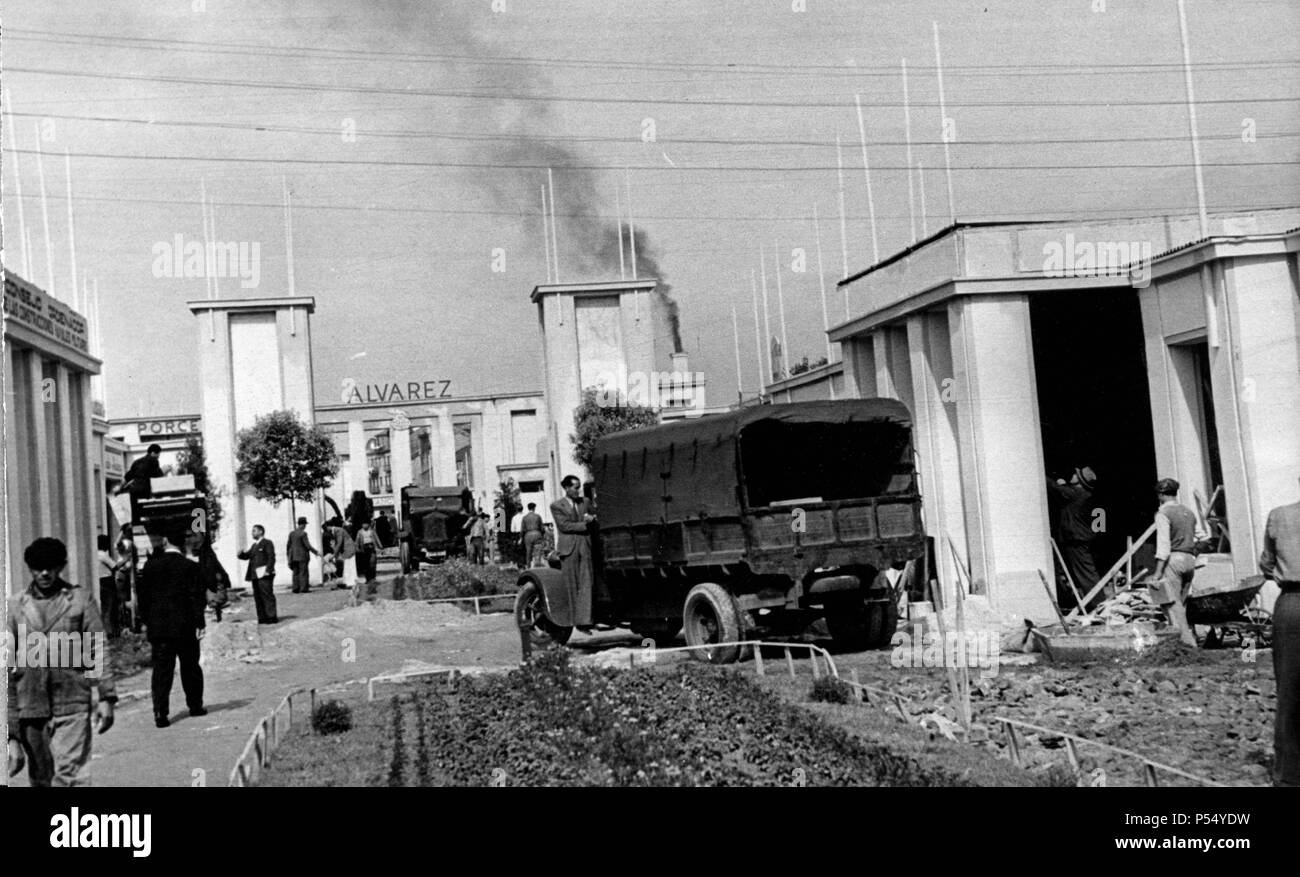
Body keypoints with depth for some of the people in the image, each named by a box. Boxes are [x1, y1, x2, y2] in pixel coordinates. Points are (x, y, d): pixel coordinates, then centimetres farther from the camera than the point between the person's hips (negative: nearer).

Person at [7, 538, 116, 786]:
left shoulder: (80, 600, 3)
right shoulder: (16, 607, 7)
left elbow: (98, 651, 2)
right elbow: (8, 663, 9)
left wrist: (106, 697, -5)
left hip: (72, 704, -2)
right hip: (31, 707, 2)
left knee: (69, 773, -11)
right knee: (39, 777, 10)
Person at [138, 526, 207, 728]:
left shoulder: (151, 566, 0)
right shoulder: (190, 567, -7)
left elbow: (144, 595, 6)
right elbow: (198, 597, -8)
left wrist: (145, 620, 15)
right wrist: (199, 623, -3)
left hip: (158, 626, 1)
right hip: (185, 626, -1)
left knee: (161, 669, 1)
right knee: (190, 667, 14)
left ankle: (160, 713, -7)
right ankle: (195, 705, 24)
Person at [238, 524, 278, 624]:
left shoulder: (267, 543, -1)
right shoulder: (254, 545, 23)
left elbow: (271, 558, -9)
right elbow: (247, 555, 18)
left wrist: (268, 570, -17)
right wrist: (241, 554, -3)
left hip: (264, 574, -8)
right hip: (255, 575, 8)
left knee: (267, 595, -9)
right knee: (258, 597, 6)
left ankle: (272, 616, -9)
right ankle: (262, 617, 9)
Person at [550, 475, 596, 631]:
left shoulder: (583, 503, 17)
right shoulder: (557, 506, 3)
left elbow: (591, 521, 15)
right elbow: (564, 525, -7)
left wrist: (591, 519, -9)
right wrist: (584, 524, -7)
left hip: (585, 547, 4)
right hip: (568, 548, -4)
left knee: (586, 584, -3)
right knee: (570, 587, -3)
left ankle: (584, 621, -4)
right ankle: (568, 621, 2)